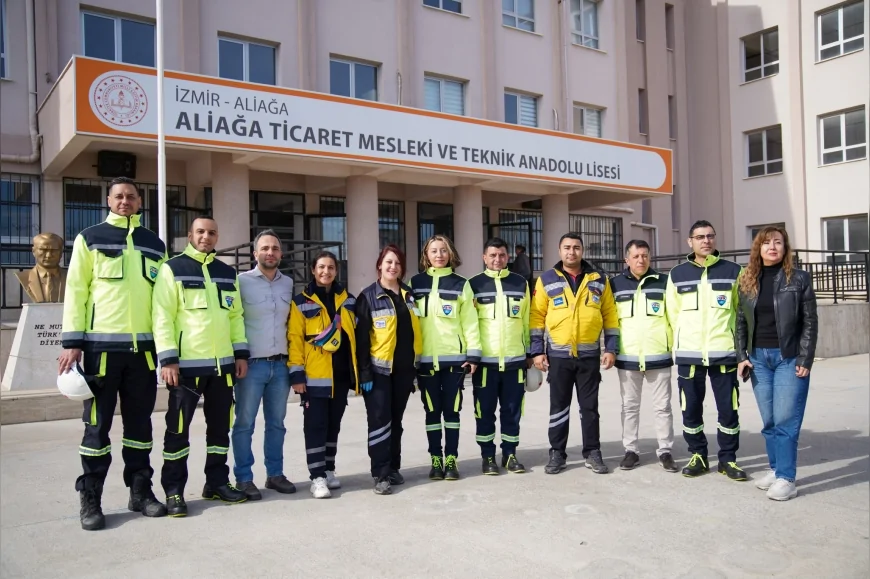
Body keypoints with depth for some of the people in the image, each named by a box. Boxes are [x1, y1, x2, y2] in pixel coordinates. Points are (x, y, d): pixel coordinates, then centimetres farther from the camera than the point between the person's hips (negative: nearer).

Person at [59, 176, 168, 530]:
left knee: (140, 422, 9)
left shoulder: (154, 245, 14)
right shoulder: (90, 239, 3)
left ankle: (140, 491, 18)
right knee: (98, 424, 1)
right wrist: (73, 342, -8)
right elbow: (75, 291, -1)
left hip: (143, 346, 3)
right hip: (102, 344, -3)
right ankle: (90, 499, 10)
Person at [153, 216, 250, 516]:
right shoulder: (173, 269, -3)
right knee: (178, 429, 1)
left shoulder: (228, 273, 14)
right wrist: (168, 359, -16)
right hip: (186, 364, -5)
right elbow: (162, 317, -9)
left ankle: (217, 483, 23)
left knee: (220, 426, 12)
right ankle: (174, 490, 11)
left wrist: (241, 353, 9)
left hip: (223, 364, 6)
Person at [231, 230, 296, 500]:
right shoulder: (242, 281, -3)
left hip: (280, 365, 4)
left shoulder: (288, 283, 11)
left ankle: (275, 474, 20)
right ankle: (243, 478, 8)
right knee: (244, 424, -1)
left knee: (276, 423, 10)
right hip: (251, 365, -4)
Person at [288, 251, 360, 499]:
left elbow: (356, 334, 16)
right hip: (315, 374, -4)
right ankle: (317, 476, 2)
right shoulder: (301, 302, -1)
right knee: (316, 425, -3)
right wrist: (297, 373, -11)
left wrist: (358, 368, 11)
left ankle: (329, 470, 23)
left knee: (333, 423, 12)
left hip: (341, 373, 4)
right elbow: (295, 339, -5)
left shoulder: (347, 299, 12)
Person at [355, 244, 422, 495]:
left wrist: (416, 367, 13)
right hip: (379, 368, -5)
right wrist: (364, 372, -15)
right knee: (380, 421, -5)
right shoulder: (369, 296, -5)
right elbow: (362, 337, -9)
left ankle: (393, 468, 21)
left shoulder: (409, 295, 12)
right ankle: (381, 474, 0)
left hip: (404, 368, 5)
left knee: (396, 421, 12)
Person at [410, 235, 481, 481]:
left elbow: (470, 322, 1)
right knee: (432, 411, 7)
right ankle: (435, 459, 16)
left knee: (452, 410, 5)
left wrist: (473, 353, -5)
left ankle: (451, 459, 14)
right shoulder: (415, 284, 7)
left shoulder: (460, 284, 5)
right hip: (426, 358, 1)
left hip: (454, 357, -1)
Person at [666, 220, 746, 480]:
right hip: (689, 354, 1)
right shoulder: (677, 274, 5)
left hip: (724, 352, -1)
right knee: (690, 409, 6)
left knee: (728, 408, 3)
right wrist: (682, 343, 9)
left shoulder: (732, 271, 3)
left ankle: (727, 458, 18)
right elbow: (672, 314, 9)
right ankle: (698, 455, 21)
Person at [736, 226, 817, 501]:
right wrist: (741, 356, 2)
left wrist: (805, 360, -9)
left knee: (785, 421, -6)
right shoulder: (747, 280, 8)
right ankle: (776, 468, 21)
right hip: (759, 358, 4)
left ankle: (786, 478, 0)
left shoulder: (799, 278, -2)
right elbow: (741, 321, 10)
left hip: (789, 358, -4)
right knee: (769, 421, 9)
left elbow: (810, 321, -4)